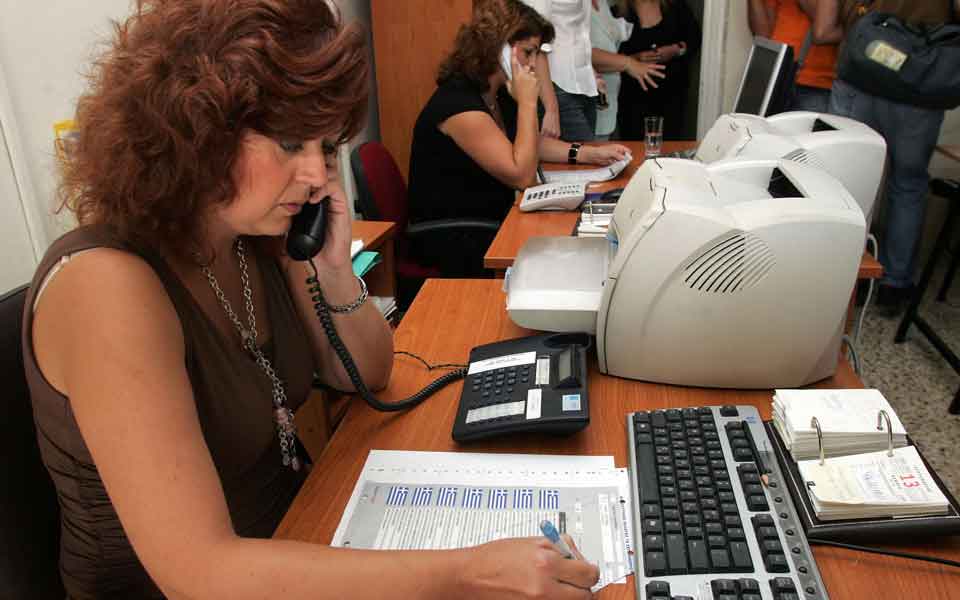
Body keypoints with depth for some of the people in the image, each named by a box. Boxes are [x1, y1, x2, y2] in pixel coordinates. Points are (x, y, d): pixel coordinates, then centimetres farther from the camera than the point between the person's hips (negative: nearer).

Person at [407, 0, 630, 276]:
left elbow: (532, 144, 16)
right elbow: (522, 176, -26)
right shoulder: (458, 103, -24)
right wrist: (527, 102, -22)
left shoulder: (498, 93, 6)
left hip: (489, 221, 9)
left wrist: (590, 153, 3)